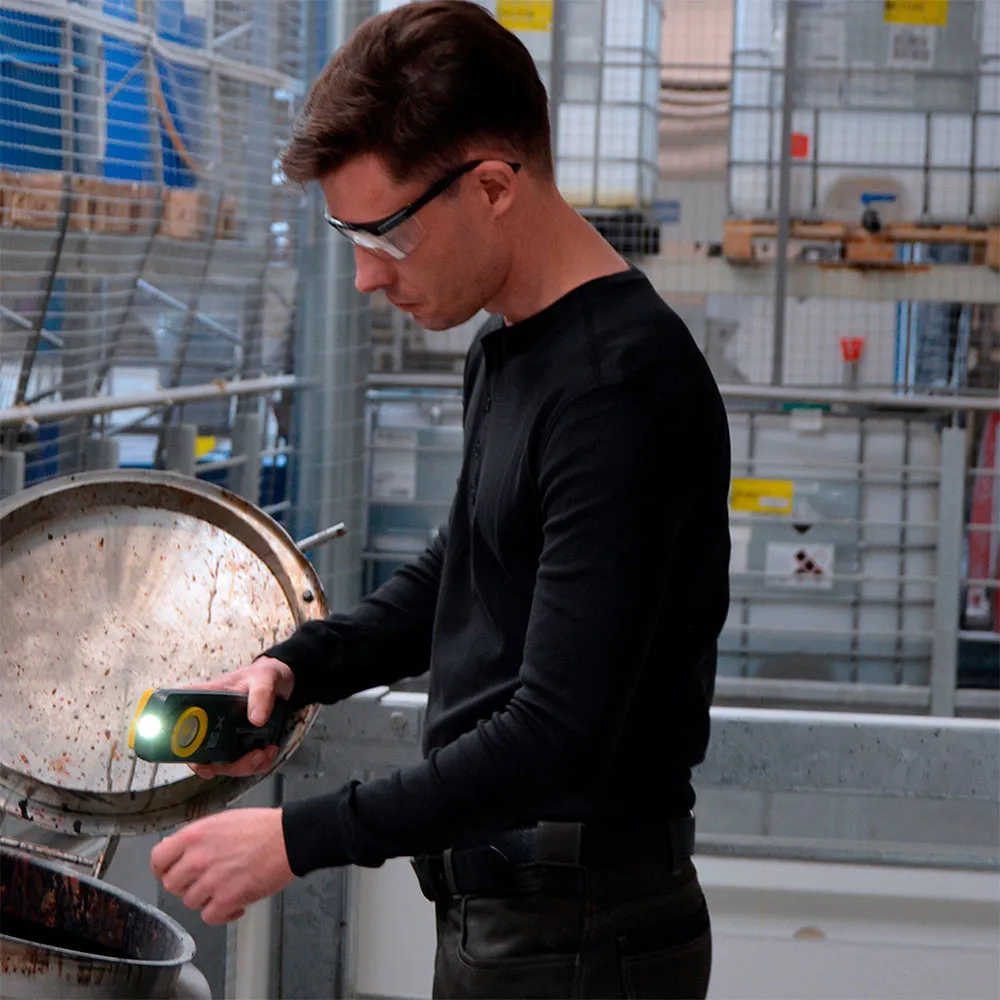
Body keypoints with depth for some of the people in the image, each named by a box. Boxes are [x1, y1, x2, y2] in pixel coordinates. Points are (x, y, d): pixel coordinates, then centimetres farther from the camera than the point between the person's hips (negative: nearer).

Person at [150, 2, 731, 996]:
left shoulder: (625, 389, -23)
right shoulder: (505, 349, 8)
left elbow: (560, 737, -27)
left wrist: (298, 838, -22)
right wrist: (297, 667, 8)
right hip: (487, 910, 9)